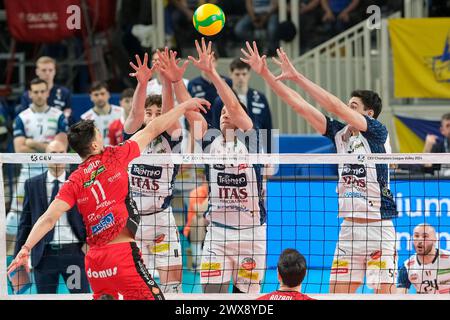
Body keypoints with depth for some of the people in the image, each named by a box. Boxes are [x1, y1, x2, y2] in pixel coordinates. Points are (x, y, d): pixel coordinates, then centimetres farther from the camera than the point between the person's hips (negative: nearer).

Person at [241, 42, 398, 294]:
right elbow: (300, 105, 5)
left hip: (379, 227, -6)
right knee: (337, 294, 4)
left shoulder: (378, 132, -7)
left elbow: (335, 107, -18)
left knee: (384, 294, -8)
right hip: (349, 227, 6)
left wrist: (297, 77, -19)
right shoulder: (340, 133, 9)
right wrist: (265, 74, 0)